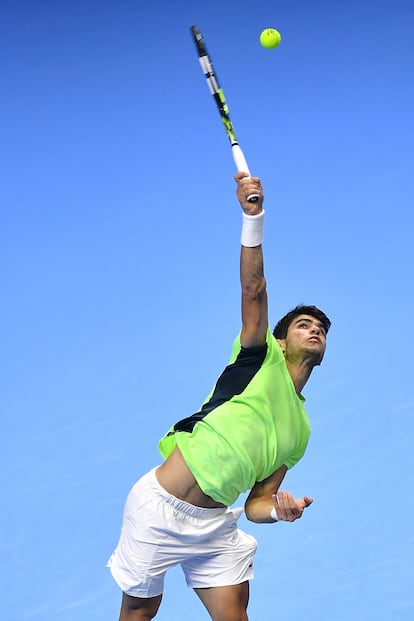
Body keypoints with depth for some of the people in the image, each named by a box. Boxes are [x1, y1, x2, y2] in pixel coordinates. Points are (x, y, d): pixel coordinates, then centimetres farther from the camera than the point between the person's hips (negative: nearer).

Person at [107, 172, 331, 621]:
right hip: (160, 506, -5)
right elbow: (254, 289, -15)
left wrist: (279, 509, -11)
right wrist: (253, 217, -30)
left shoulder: (299, 431, 14)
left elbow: (255, 504, 13)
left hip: (215, 528, 5)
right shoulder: (262, 356, 2)